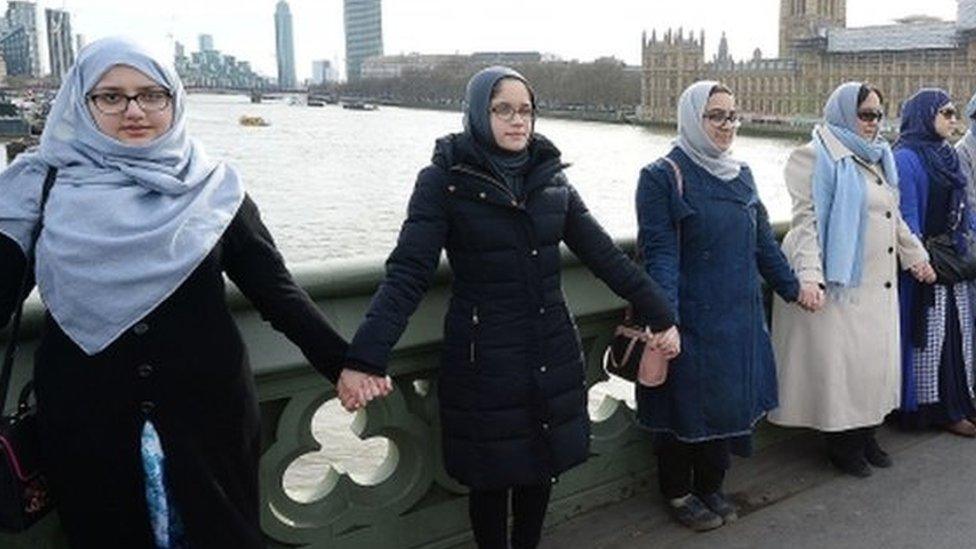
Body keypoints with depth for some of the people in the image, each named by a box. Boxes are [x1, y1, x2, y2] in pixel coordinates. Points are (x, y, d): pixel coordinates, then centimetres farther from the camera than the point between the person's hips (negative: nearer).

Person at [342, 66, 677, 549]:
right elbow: (408, 272, -17)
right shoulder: (444, 179, -9)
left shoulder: (550, 177, 4)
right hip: (485, 360, -4)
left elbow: (603, 254, 7)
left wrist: (659, 314, 5)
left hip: (552, 355, 4)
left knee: (542, 467, 16)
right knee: (492, 477, 9)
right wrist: (366, 358, -29)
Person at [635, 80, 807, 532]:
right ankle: (678, 493, 26)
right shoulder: (663, 177, -10)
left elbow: (763, 240, 19)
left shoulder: (741, 174, 11)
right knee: (686, 404, 6)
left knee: (730, 400, 14)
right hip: (690, 320, -6)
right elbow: (659, 254, -17)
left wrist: (792, 286, 21)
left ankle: (710, 487, 33)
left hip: (740, 317, 7)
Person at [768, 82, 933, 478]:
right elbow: (806, 219, -17)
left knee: (875, 357, 13)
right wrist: (809, 275, -27)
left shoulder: (878, 158, 16)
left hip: (878, 284, 9)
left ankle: (865, 434, 27)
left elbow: (894, 217, 27)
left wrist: (915, 254, 26)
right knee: (838, 361, -1)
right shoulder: (818, 158, -9)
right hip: (840, 281, -8)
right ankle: (840, 443, 12)